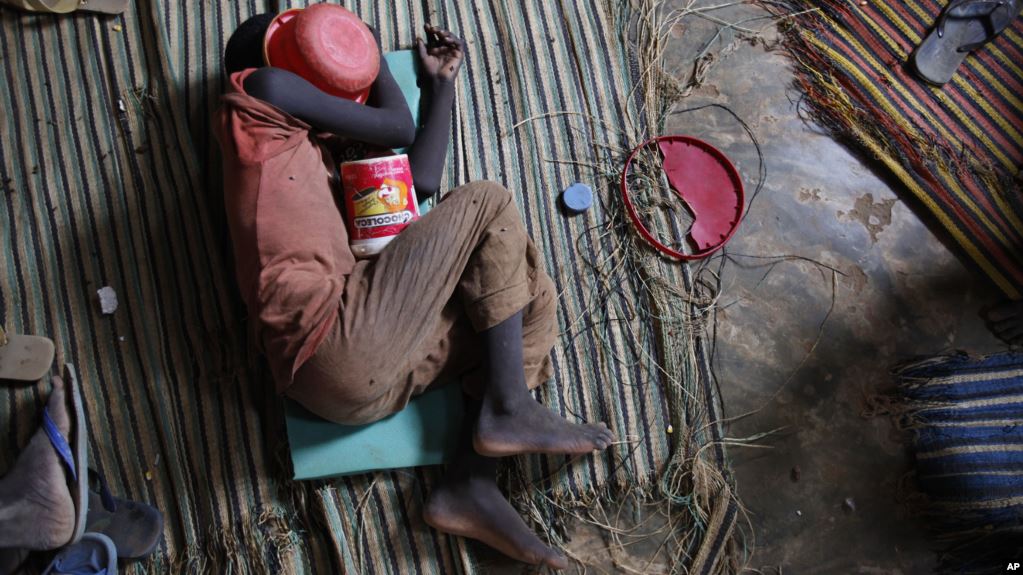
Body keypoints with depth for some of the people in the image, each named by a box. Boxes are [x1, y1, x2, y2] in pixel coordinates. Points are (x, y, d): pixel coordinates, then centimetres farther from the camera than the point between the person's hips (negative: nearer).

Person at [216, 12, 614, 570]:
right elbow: (398, 129, 7)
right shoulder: (260, 90, 7)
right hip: (335, 343, -9)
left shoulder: (314, 148, 31)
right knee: (487, 204, -3)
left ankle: (468, 484, -2)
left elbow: (421, 181, 23)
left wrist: (441, 82, 29)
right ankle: (507, 411, -5)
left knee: (528, 295, 13)